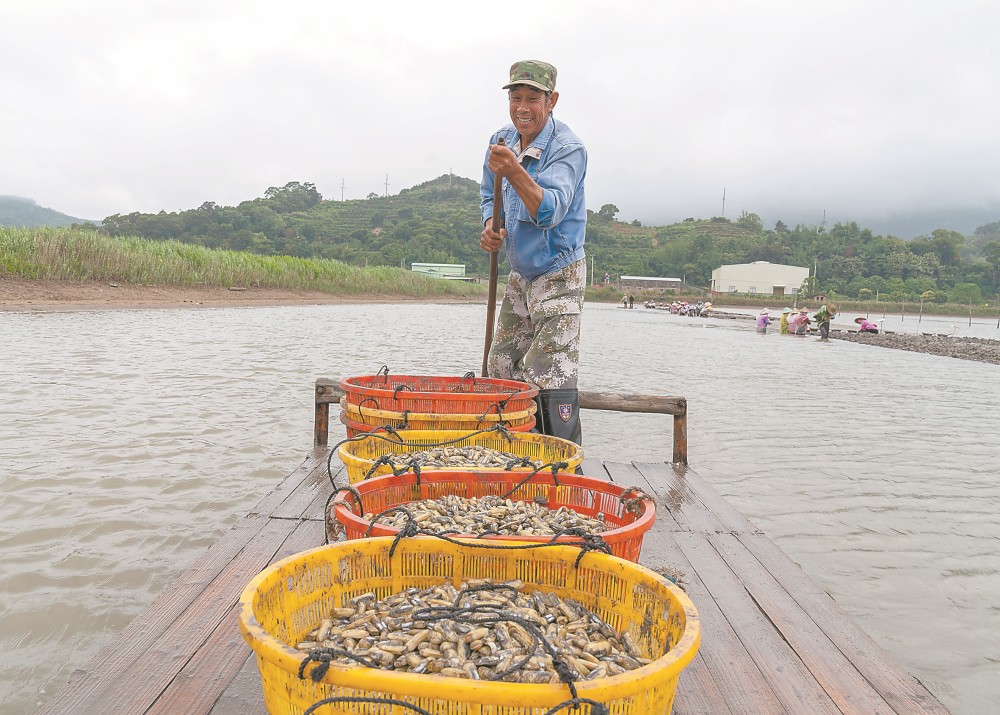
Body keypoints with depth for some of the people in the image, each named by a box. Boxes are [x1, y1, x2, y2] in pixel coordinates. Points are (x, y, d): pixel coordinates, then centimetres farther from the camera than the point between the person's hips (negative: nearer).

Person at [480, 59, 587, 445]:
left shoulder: (568, 148, -18)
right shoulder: (502, 140, 3)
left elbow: (550, 211, -32)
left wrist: (515, 172, -47)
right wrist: (491, 226, -6)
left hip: (558, 276, -7)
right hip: (520, 275, 8)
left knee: (549, 378, -15)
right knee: (500, 371, 12)